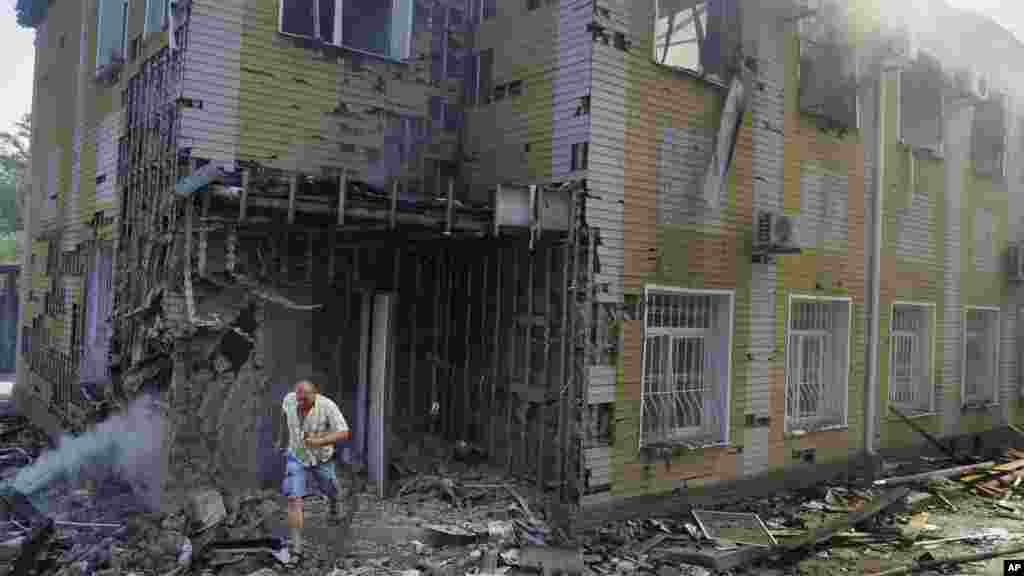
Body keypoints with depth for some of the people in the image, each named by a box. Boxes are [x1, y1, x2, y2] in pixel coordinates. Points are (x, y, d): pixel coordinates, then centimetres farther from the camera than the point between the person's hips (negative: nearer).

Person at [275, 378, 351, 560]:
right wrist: (282, 437, 15)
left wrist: (320, 442, -46)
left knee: (329, 490, 23)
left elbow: (344, 434, -32)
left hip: (321, 458, -1)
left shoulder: (327, 406, -31)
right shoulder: (290, 399, -20)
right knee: (294, 499, -14)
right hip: (297, 457, 1)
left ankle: (334, 501, 60)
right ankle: (296, 545, -8)